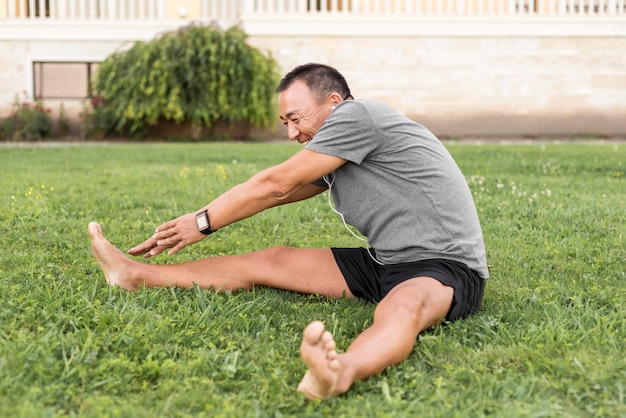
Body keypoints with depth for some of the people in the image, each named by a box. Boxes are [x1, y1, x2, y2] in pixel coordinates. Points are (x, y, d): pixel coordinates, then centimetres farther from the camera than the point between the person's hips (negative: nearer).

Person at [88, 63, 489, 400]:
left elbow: (275, 184, -10)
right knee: (269, 261, 4)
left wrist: (204, 223, 2)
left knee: (402, 308, -43)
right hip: (384, 262, 8)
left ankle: (341, 372, -75)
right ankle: (137, 275, 9)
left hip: (446, 266, -8)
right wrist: (192, 221, 19)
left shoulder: (356, 114, -14)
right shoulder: (336, 157, 14)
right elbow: (276, 193, 20)